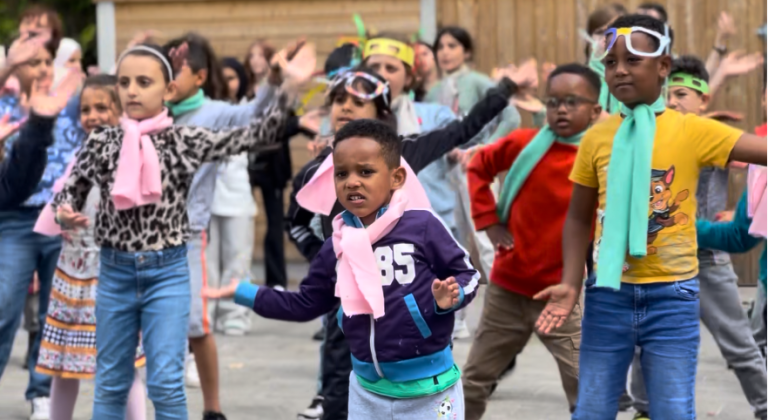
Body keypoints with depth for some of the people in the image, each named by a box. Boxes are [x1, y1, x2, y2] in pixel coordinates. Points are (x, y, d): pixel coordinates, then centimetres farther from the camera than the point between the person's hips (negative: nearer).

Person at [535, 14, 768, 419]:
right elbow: (579, 218, 9)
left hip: (671, 296, -2)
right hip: (608, 295, 2)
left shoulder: (693, 131, -5)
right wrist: (571, 283, -2)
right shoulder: (596, 137, 2)